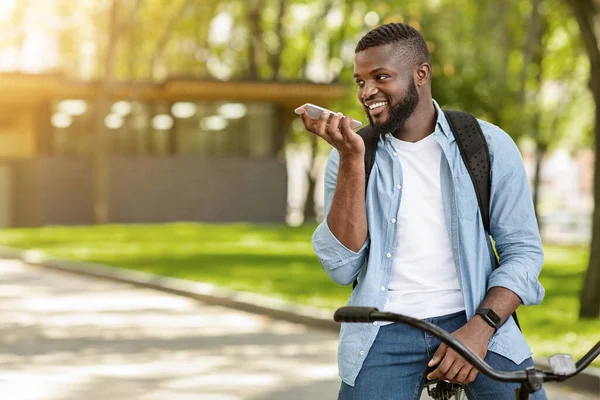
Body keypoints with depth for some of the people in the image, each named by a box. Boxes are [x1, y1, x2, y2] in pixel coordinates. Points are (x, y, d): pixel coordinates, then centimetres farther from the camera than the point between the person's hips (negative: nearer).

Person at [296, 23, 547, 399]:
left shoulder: (489, 145, 2)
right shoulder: (350, 156, 4)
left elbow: (523, 250, 1)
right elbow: (342, 268, -7)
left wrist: (480, 328, -14)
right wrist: (352, 160, -15)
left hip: (474, 322, 0)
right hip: (385, 333, 0)